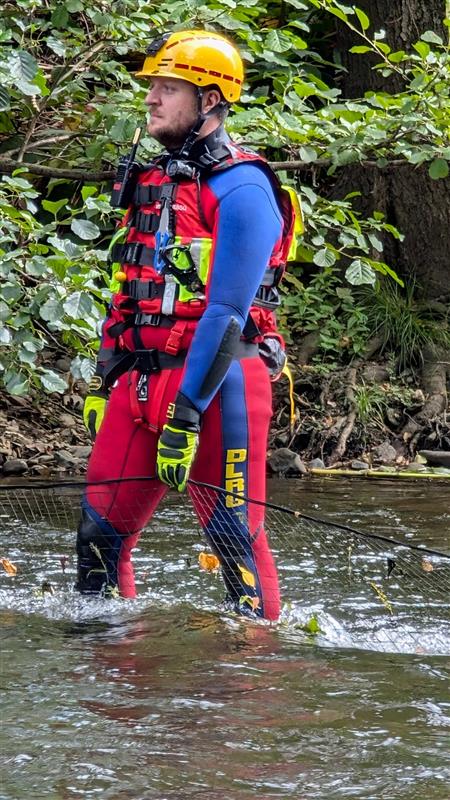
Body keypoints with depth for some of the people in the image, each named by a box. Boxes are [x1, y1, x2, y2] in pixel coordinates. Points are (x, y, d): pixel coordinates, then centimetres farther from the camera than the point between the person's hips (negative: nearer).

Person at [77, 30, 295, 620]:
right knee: (100, 530, 6)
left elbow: (227, 312, -17)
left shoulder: (240, 188, -10)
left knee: (235, 535, -6)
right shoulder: (154, 182, 17)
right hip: (142, 379, 8)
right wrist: (103, 383, 16)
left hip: (217, 379, -8)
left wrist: (185, 415, -21)